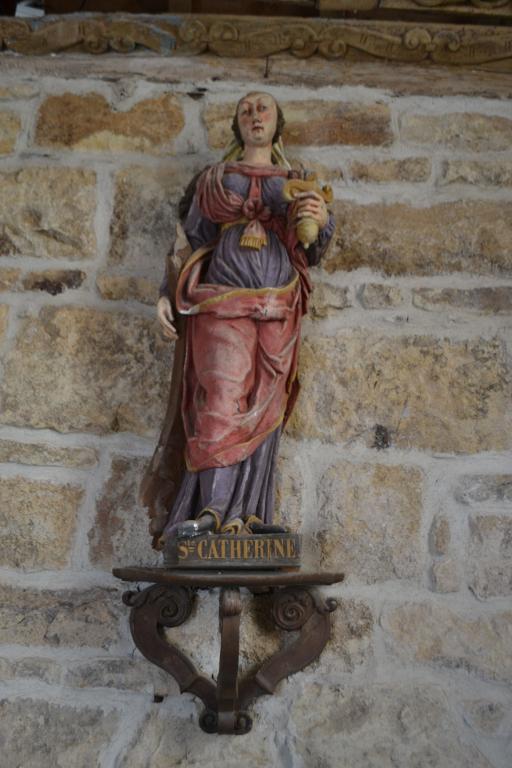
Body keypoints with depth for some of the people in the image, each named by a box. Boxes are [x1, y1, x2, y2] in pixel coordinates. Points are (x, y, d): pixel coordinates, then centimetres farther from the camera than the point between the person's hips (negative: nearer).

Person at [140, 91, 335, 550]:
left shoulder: (296, 183, 19)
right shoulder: (214, 180, 17)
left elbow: (311, 255, 14)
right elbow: (190, 242, 13)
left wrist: (323, 222, -8)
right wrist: (167, 294, 0)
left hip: (278, 310, 2)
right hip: (223, 303, -2)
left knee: (263, 408, -4)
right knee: (222, 401, -16)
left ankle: (242, 518, -2)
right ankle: (216, 510, -16)